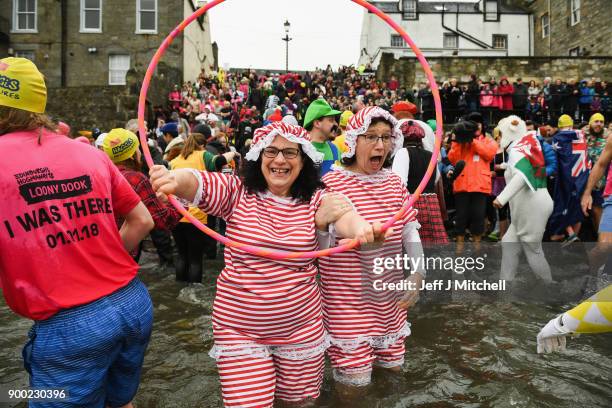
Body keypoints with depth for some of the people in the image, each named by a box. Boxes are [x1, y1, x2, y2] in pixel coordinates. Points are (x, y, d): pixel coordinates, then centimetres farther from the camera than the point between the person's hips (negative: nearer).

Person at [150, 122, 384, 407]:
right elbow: (196, 182, -23)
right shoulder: (236, 191, -7)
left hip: (301, 326, 2)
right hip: (238, 327, -1)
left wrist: (360, 228, -49)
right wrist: (175, 179, -48)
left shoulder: (315, 200, -5)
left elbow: (344, 215, -24)